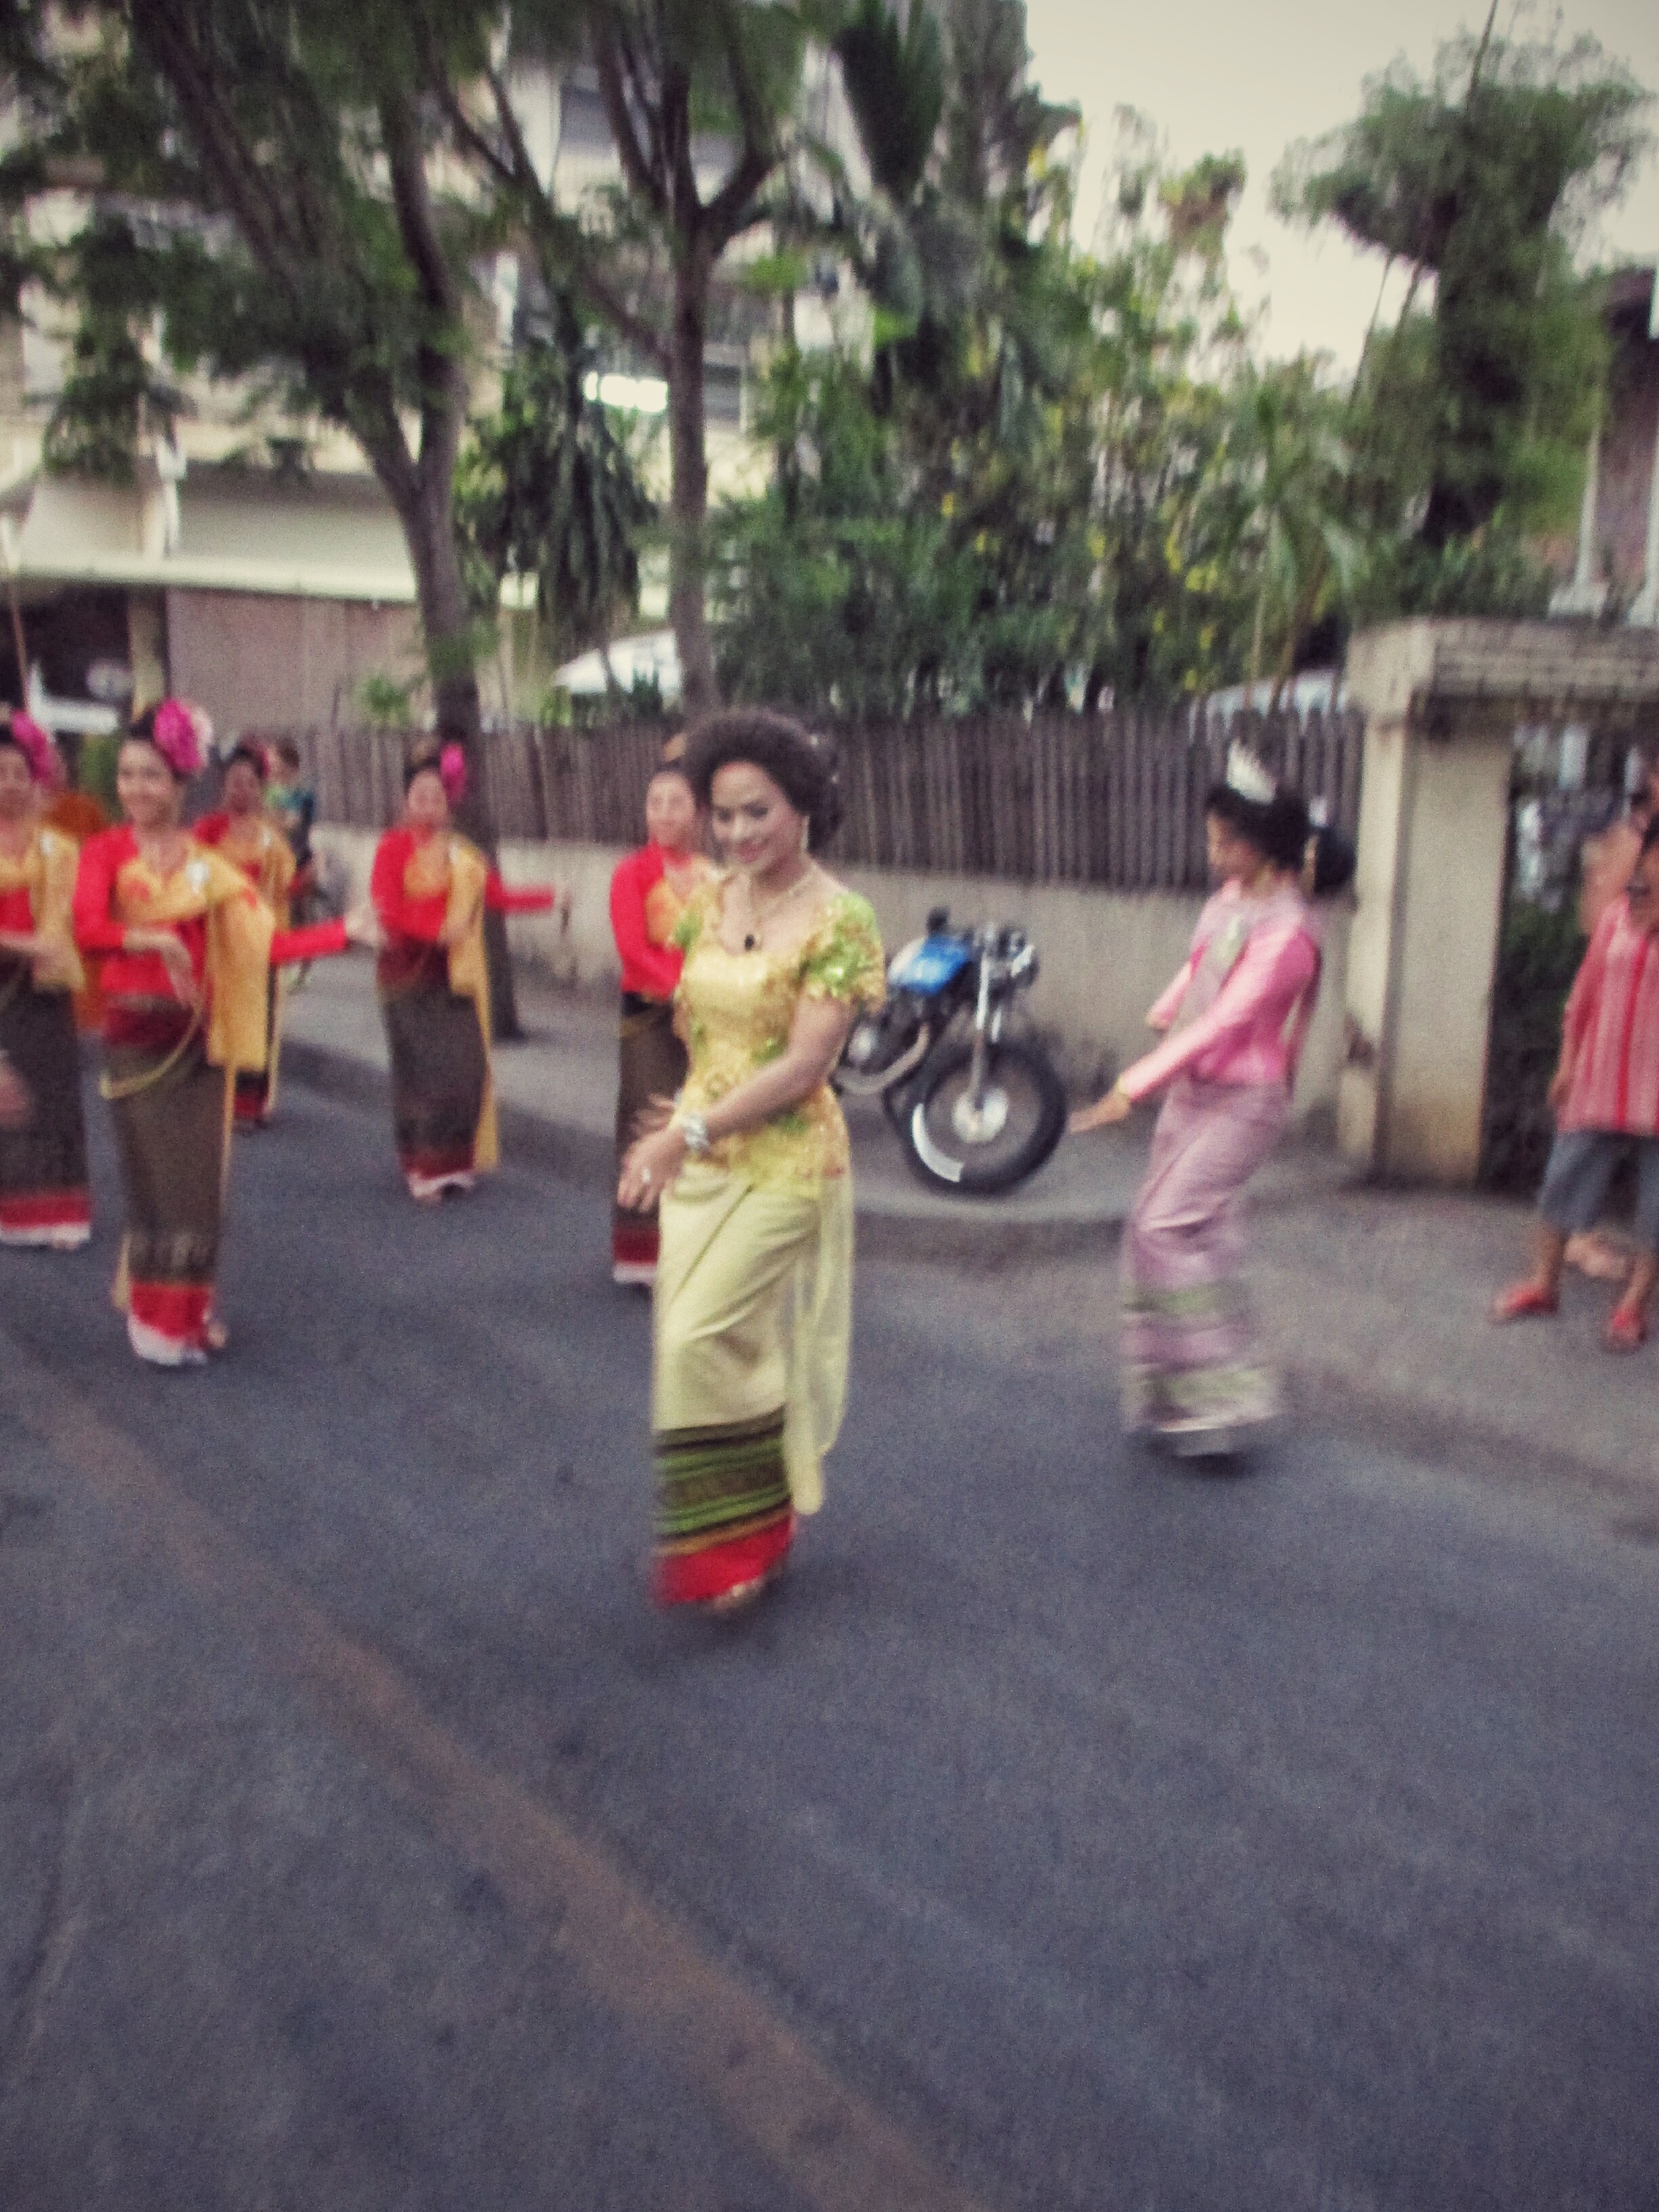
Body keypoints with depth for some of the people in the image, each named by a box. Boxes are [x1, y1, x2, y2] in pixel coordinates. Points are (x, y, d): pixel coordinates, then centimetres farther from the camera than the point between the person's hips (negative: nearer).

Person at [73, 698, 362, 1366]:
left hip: (198, 1034, 3)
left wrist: (345, 931, -7)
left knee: (201, 1174, 7)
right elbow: (88, 929, -21)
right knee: (154, 1175, 0)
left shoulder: (207, 865, 5)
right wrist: (154, 940, -37)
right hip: (135, 1034, -3)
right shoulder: (106, 851, -3)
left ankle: (191, 1307, 23)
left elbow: (267, 941, -1)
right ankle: (153, 1318, 14)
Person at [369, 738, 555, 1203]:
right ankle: (423, 1165, 3)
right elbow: (388, 911, -14)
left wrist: (549, 898, -1)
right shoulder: (394, 847, -5)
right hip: (411, 975, -5)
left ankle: (454, 1159, 17)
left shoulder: (462, 852, 13)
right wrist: (439, 929, -23)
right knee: (422, 1068, -7)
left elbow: (498, 896, 9)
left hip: (457, 974, 5)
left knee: (466, 1065, 1)